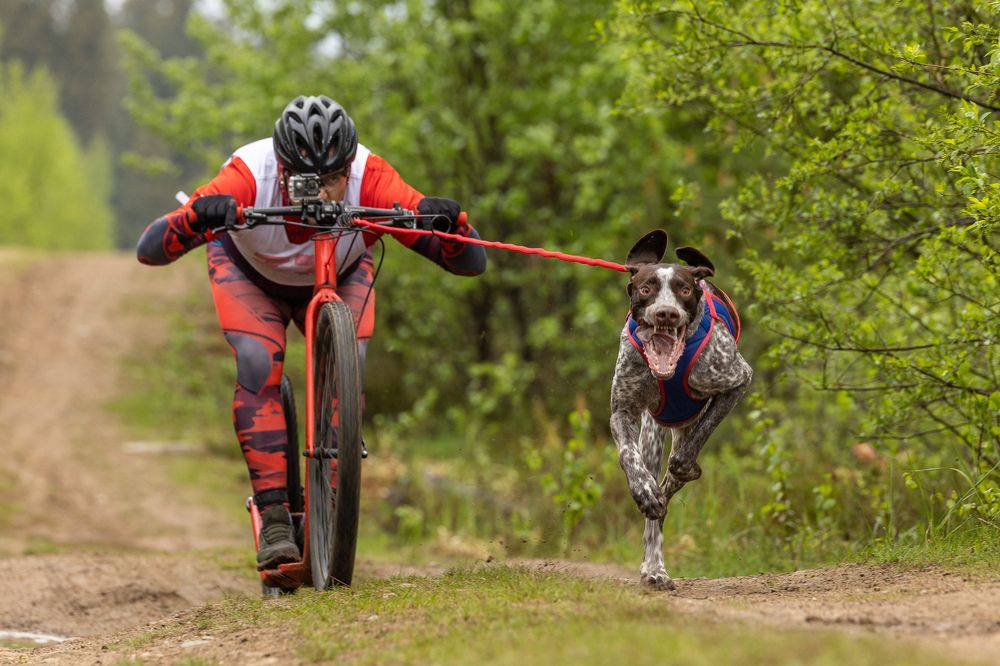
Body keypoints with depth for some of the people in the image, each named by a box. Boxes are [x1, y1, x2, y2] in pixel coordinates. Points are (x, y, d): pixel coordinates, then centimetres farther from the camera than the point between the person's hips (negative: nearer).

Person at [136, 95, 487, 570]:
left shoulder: (369, 179, -37)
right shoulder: (250, 177, -40)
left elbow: (471, 263, -36)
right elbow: (148, 250, -44)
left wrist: (450, 221, -57)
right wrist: (196, 218, -64)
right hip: (249, 270, -1)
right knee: (258, 365, -25)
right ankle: (274, 518, -21)